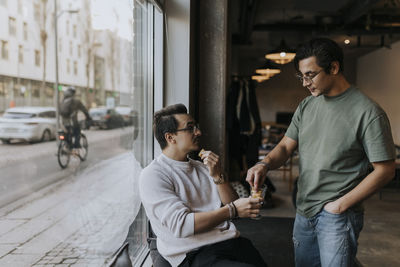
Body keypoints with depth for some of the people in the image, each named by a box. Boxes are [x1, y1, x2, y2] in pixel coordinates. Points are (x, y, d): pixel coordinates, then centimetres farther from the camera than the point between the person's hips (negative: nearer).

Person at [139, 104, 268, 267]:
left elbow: (231, 205, 13)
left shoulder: (202, 167, 18)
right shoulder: (152, 175, -4)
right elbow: (181, 225, -16)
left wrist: (218, 176, -3)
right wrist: (233, 210, -15)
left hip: (231, 242, 6)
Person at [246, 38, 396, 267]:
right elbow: (286, 147, 6)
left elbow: (385, 170, -12)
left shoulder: (368, 112, -13)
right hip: (304, 212, 6)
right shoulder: (306, 106, 6)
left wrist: (341, 205, -14)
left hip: (338, 216, -6)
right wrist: (265, 164, -16)